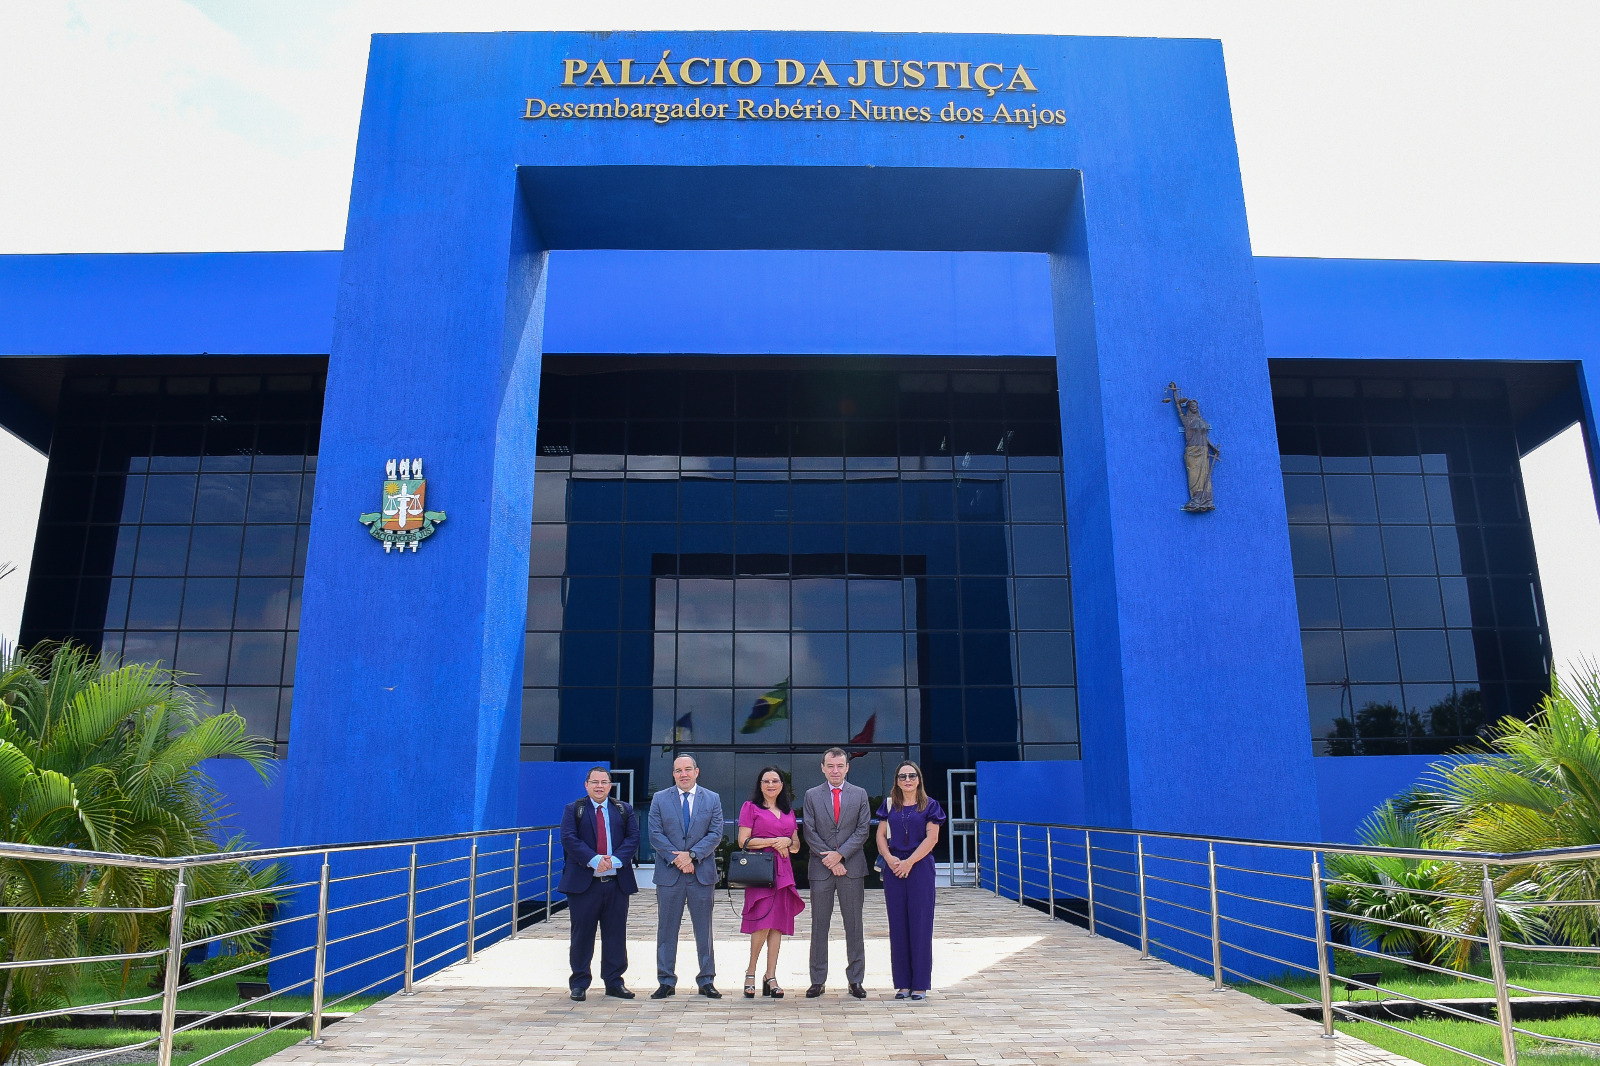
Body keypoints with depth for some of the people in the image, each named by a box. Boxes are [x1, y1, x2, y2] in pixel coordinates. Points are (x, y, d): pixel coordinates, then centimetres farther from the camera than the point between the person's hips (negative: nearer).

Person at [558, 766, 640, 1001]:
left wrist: (615, 860, -15)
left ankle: (614, 982, 16)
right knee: (582, 934, 4)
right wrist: (594, 860, -19)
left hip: (617, 882, 2)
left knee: (616, 933, 6)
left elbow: (633, 838, 2)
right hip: (583, 882, -2)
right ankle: (579, 983, 15)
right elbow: (569, 839, -8)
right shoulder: (573, 810, 5)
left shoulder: (624, 810, 11)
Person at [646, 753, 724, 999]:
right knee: (667, 928, 5)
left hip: (702, 873, 0)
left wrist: (692, 854, -13)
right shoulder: (660, 799, 5)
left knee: (704, 929, 6)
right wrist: (676, 859, -12)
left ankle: (706, 981, 15)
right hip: (669, 873, 0)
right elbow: (655, 834, -2)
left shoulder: (712, 799, 6)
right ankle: (666, 981, 14)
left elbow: (715, 834, -1)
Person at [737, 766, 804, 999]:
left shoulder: (789, 812, 19)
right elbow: (744, 841, -5)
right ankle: (750, 973, 3)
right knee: (763, 922, -14)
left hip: (783, 872, 5)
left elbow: (797, 846, 20)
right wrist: (774, 842, -9)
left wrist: (787, 842, -2)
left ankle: (771, 978, 7)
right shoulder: (751, 807, 4)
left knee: (778, 926, 3)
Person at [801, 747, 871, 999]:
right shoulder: (812, 795, 5)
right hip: (821, 868, 0)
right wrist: (829, 860, -9)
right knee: (819, 926, 4)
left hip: (852, 867, 0)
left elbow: (862, 831, 0)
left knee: (854, 925, 4)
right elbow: (809, 833, 0)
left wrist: (840, 854, -11)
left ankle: (855, 980, 12)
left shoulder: (860, 794, 6)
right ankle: (818, 980, 12)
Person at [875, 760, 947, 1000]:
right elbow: (881, 836, 7)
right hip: (893, 869, 3)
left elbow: (931, 838, -6)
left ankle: (920, 984, 6)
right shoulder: (889, 805, 10)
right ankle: (902, 983, 11)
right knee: (897, 925, 4)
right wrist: (890, 859, -11)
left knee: (920, 924, -1)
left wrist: (909, 862, -13)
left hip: (920, 868, -2)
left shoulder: (930, 805, 2)